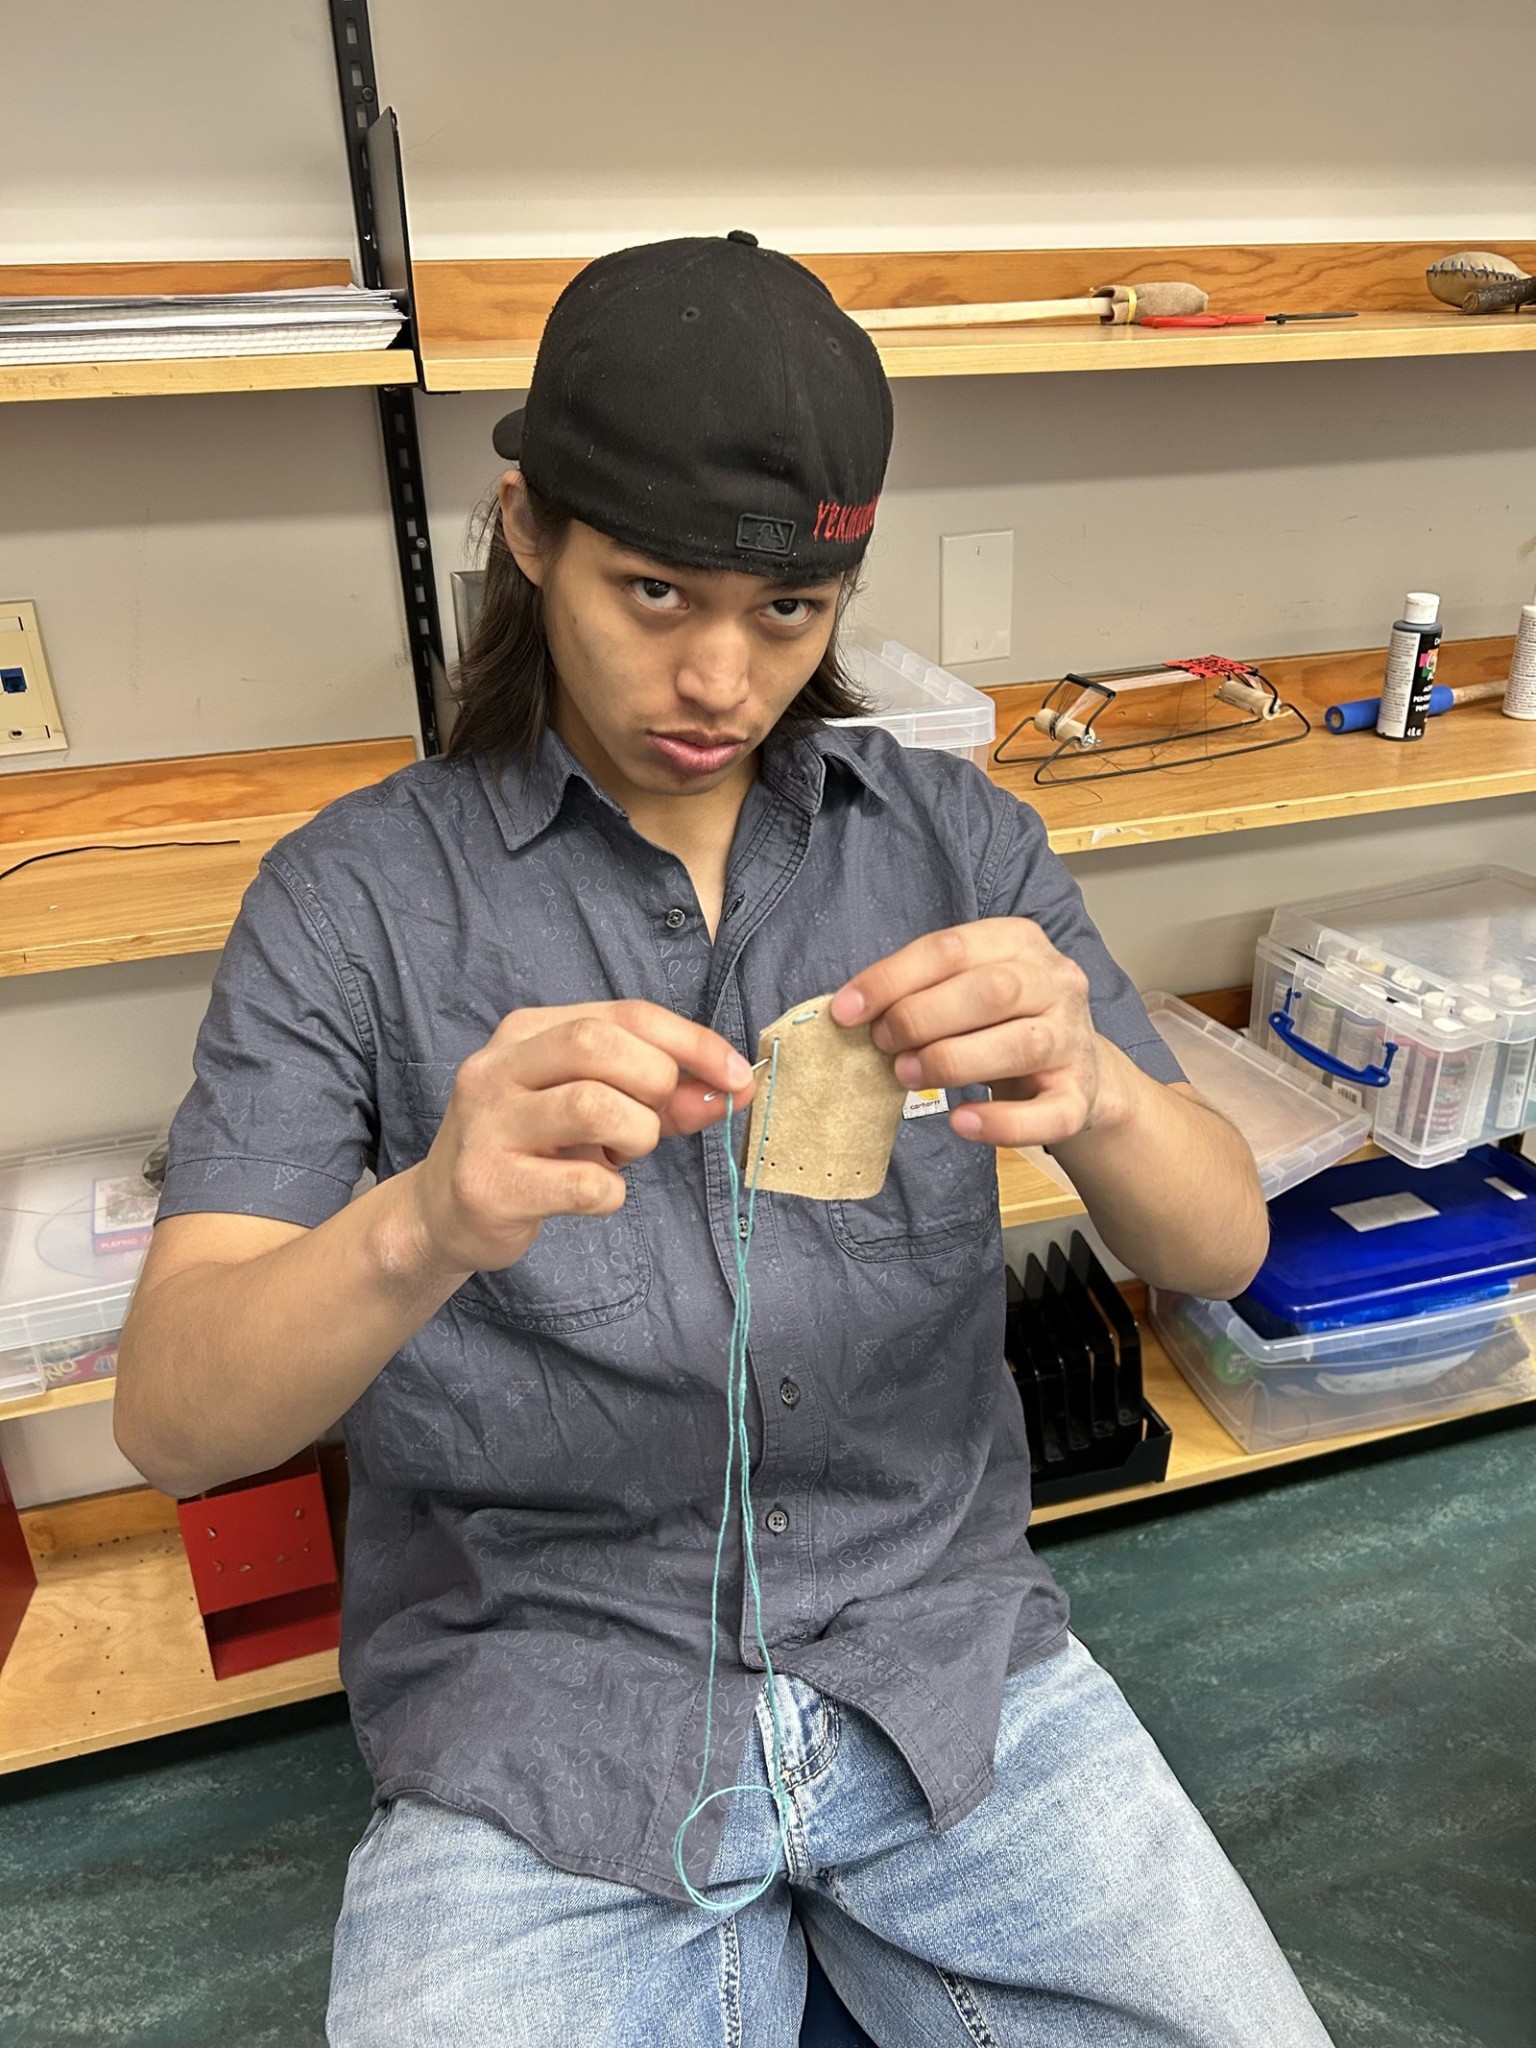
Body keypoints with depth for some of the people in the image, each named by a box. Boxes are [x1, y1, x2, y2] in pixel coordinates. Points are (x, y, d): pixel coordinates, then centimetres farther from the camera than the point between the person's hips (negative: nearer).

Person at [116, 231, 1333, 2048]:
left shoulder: (952, 836, -1)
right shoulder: (356, 894, -8)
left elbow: (1222, 1249, -5)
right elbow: (169, 1420, -13)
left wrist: (1092, 1091, -28)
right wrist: (423, 1228, -35)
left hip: (944, 1653, 3)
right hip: (535, 1711, -2)